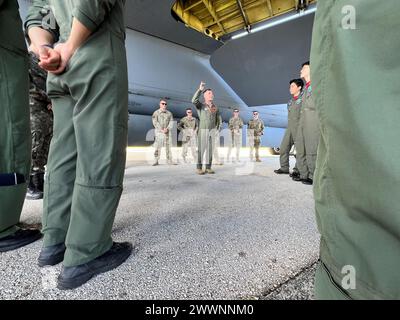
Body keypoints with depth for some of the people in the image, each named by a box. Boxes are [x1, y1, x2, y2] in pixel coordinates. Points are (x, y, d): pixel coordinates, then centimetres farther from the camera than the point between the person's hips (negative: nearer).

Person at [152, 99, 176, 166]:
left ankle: (169, 161, 7)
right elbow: (155, 123, -5)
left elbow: (171, 122, 3)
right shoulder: (156, 113, 4)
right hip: (159, 132, -3)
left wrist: (167, 129, -14)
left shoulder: (169, 113, 13)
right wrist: (161, 130, -17)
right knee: (158, 147, -8)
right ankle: (156, 161, -4)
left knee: (168, 146, 3)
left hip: (167, 132, 3)